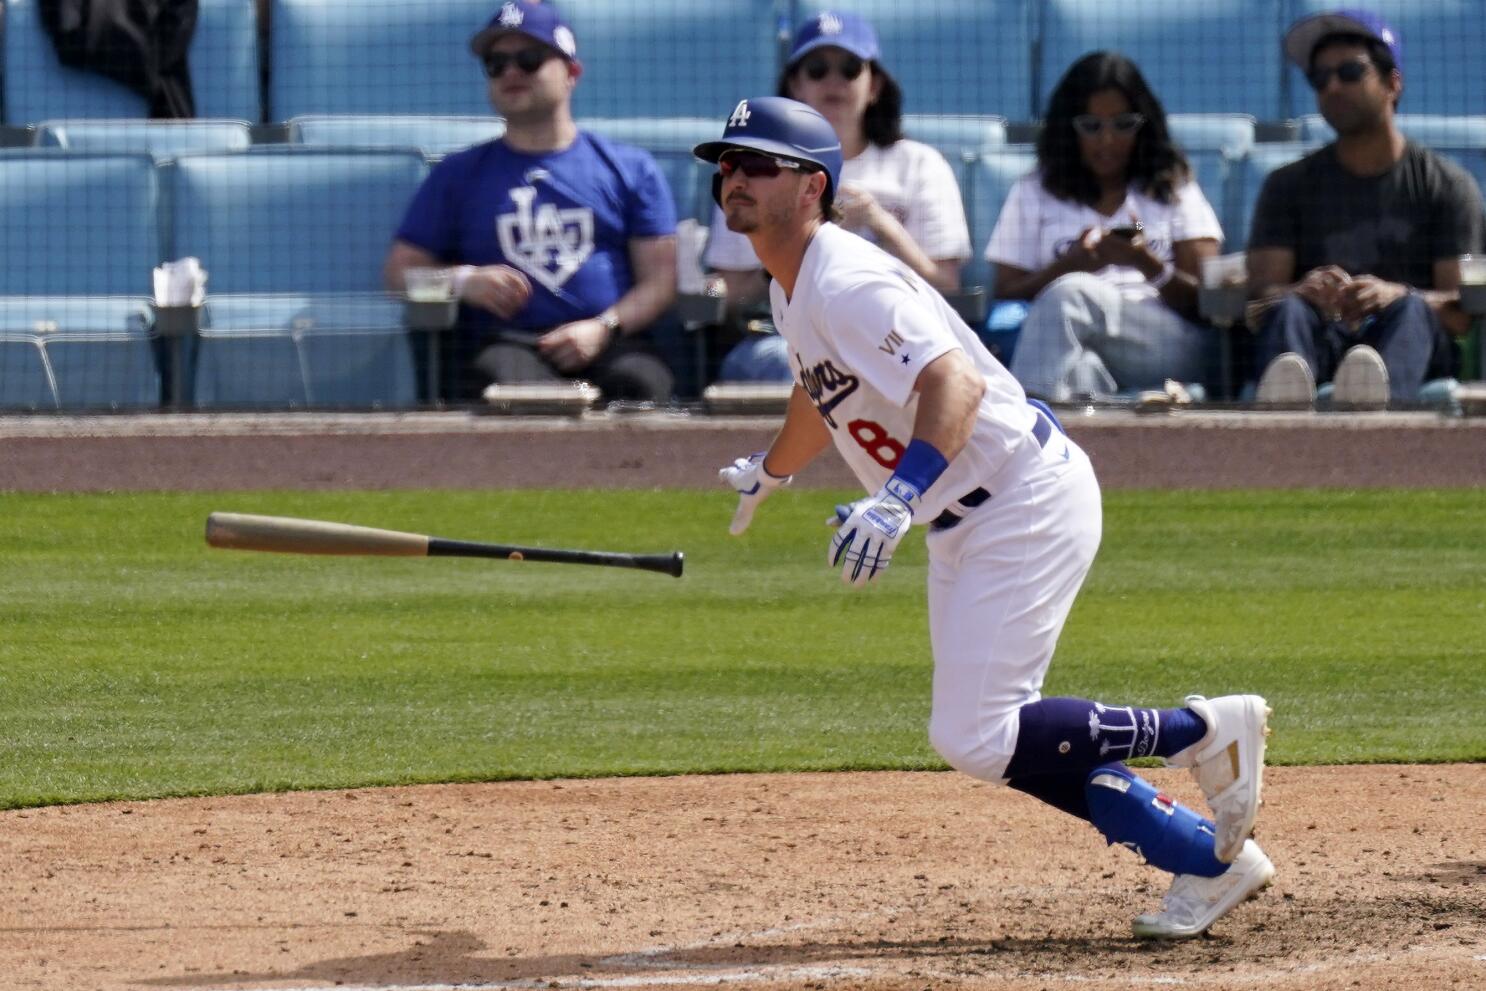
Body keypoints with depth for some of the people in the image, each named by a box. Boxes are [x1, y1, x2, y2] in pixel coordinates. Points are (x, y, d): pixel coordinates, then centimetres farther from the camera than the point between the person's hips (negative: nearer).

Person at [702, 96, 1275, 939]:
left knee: (975, 738, -16)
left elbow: (955, 382, -36)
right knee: (1001, 736, 10)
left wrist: (898, 499, -49)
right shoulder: (794, 291, 10)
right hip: (965, 523, 10)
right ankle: (1212, 860, 15)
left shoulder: (846, 282, -21)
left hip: (1026, 499, -10)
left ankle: (1207, 731, -4)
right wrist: (771, 470, 51)